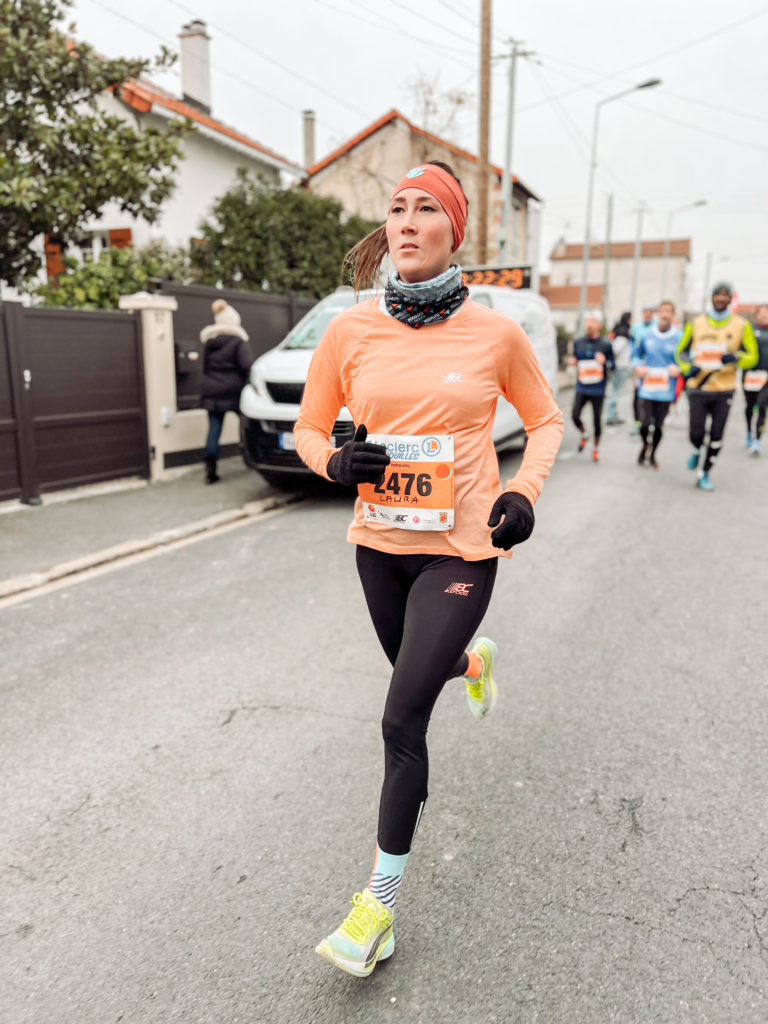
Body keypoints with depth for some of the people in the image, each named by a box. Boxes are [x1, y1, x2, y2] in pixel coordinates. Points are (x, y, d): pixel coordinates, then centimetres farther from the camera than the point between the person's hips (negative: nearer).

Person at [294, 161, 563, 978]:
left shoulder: (495, 333, -7)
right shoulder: (349, 331, -4)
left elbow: (544, 419, 7)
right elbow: (308, 429, 6)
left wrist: (523, 491, -9)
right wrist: (335, 462, -16)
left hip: (460, 549, -3)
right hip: (379, 542, 4)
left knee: (402, 720, -5)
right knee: (417, 672, 25)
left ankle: (380, 899, 15)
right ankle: (474, 662, 65)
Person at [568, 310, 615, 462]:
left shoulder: (606, 344, -2)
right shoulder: (578, 342, 7)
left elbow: (612, 365, 1)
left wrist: (604, 362, -20)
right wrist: (572, 362, -3)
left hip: (598, 390, -2)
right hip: (581, 388, 2)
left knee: (596, 420, 3)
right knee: (575, 415, -13)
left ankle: (595, 448, 24)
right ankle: (583, 435, 20)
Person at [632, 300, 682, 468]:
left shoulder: (679, 337, -3)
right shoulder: (646, 335, 4)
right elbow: (637, 354, 17)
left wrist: (679, 368, -16)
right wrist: (638, 367, -2)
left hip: (666, 391, -1)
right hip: (646, 389, 1)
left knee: (658, 426, 6)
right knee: (645, 424, -6)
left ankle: (653, 453, 31)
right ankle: (645, 445, 29)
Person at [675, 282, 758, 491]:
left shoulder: (741, 325, 1)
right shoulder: (696, 323, 2)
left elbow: (752, 356, 4)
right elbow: (681, 351, 12)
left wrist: (736, 358, -18)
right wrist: (687, 368, -9)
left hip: (724, 390, 0)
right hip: (698, 388, 0)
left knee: (716, 436, 3)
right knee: (696, 433, -5)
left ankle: (704, 474, 19)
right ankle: (697, 450, 31)